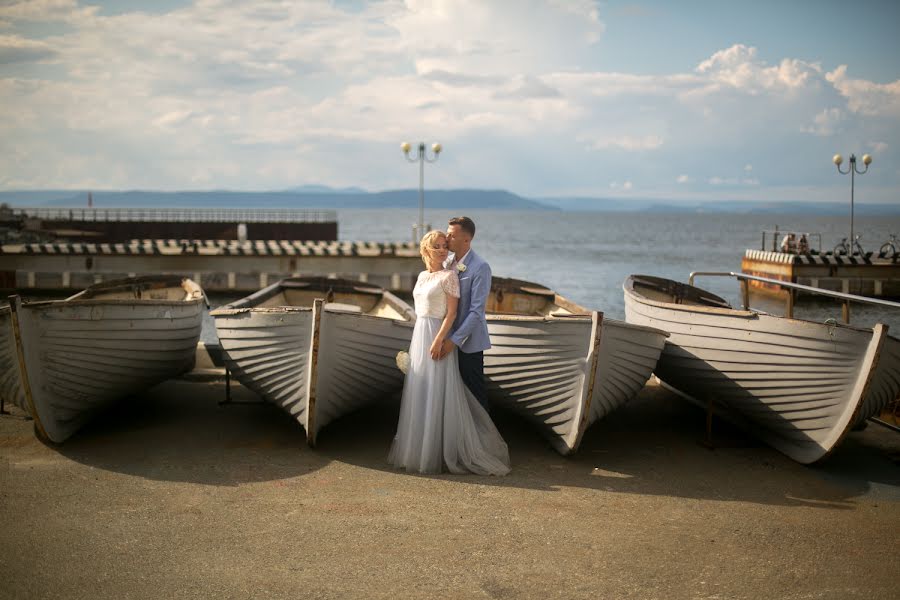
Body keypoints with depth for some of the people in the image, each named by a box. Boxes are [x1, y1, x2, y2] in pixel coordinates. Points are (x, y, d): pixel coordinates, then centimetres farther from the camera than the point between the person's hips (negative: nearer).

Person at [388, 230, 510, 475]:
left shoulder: (449, 275, -9)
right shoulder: (422, 276, 12)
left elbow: (452, 312, -14)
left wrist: (439, 340, -21)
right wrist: (418, 340, 18)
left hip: (438, 336, -8)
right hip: (419, 335, 8)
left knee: (438, 394, -4)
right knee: (419, 393, 12)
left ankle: (439, 453, 5)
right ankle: (419, 448, 22)